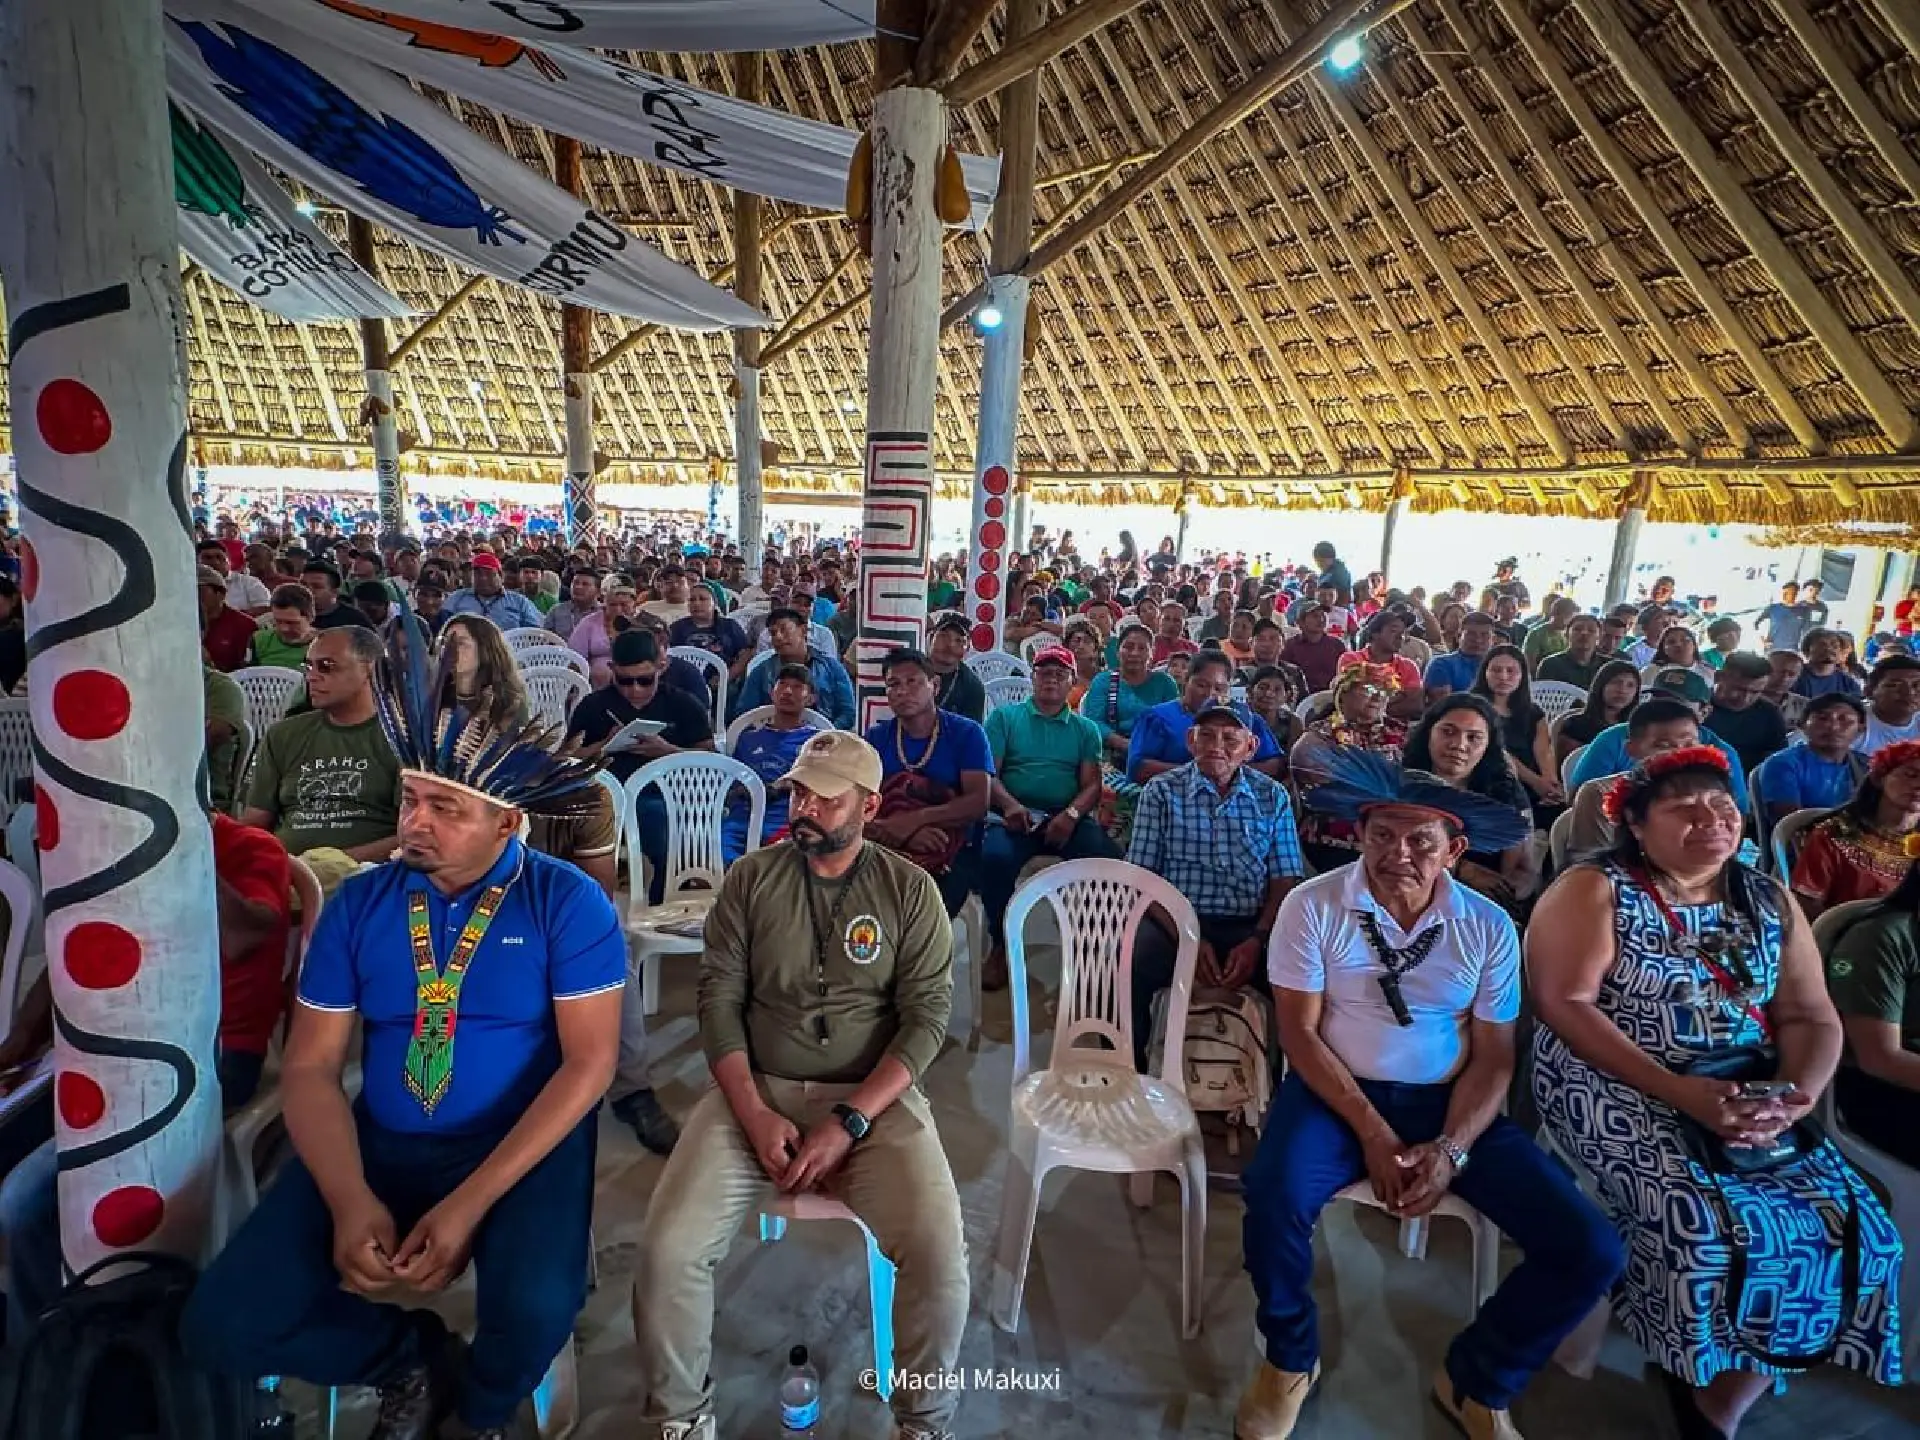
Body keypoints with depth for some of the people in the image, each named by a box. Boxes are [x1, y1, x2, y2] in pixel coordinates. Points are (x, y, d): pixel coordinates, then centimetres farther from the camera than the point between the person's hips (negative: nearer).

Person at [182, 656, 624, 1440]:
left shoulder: (569, 903, -12)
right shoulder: (358, 903, 0)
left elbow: (589, 1060, -15)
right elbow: (310, 1064, 0)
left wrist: (471, 1202, -21)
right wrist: (349, 1201, -16)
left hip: (526, 1141, -3)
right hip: (381, 1142, 4)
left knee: (536, 1308, -29)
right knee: (222, 1325, -11)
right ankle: (413, 1358, 19)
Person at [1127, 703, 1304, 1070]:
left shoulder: (1273, 796, 11)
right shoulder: (1161, 791, 5)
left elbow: (1285, 880, 5)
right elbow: (1141, 878, -1)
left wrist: (1257, 940, -12)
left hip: (1251, 927, 2)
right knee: (1127, 968, -30)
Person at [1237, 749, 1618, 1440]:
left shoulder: (1489, 927, -3)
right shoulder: (1313, 906, -11)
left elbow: (1494, 1056, 0)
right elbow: (1300, 1033, -10)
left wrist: (1450, 1149, -15)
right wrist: (1371, 1130, -18)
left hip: (1449, 1103, 3)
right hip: (1336, 1092, -3)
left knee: (1590, 1250, -12)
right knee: (1273, 1198, -32)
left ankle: (1475, 1381, 17)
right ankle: (1290, 1361, 3)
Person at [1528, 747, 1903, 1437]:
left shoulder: (1770, 902, 11)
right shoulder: (1592, 891, -8)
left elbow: (1812, 1018, 7)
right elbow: (1564, 1005, -15)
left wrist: (1792, 1095, -14)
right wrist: (1676, 1090, -22)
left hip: (1746, 1094, 6)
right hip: (1615, 1084, -6)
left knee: (1846, 1224, -11)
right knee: (1704, 1225, -26)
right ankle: (1695, 1377, 8)